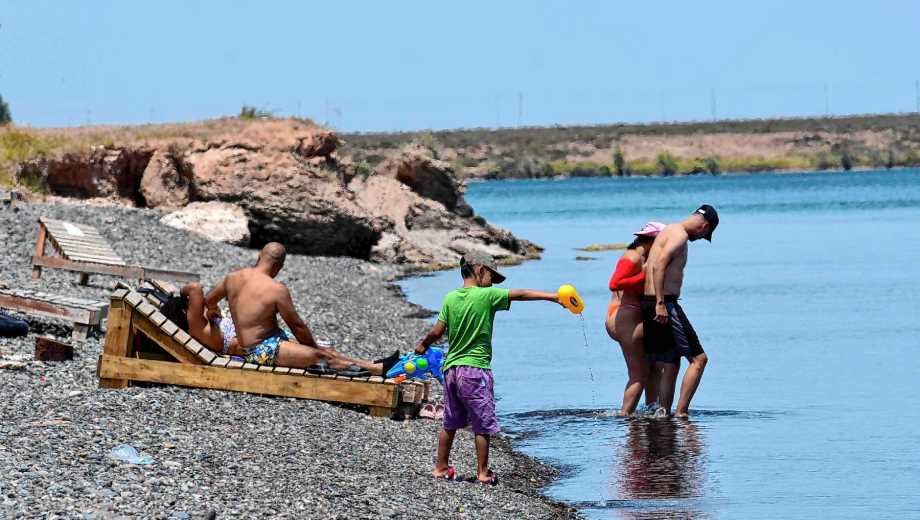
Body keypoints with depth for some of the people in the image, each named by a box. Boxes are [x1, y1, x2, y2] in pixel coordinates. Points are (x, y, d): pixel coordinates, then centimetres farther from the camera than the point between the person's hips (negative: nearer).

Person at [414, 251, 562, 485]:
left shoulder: (450, 298, 3)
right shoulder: (486, 295, -9)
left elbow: (436, 332, 2)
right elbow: (520, 294, -10)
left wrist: (422, 346, 20)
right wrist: (552, 297, -9)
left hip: (451, 368, 6)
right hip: (476, 369, -6)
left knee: (450, 423, 17)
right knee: (482, 426, 3)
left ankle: (441, 468, 23)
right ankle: (482, 473, 5)